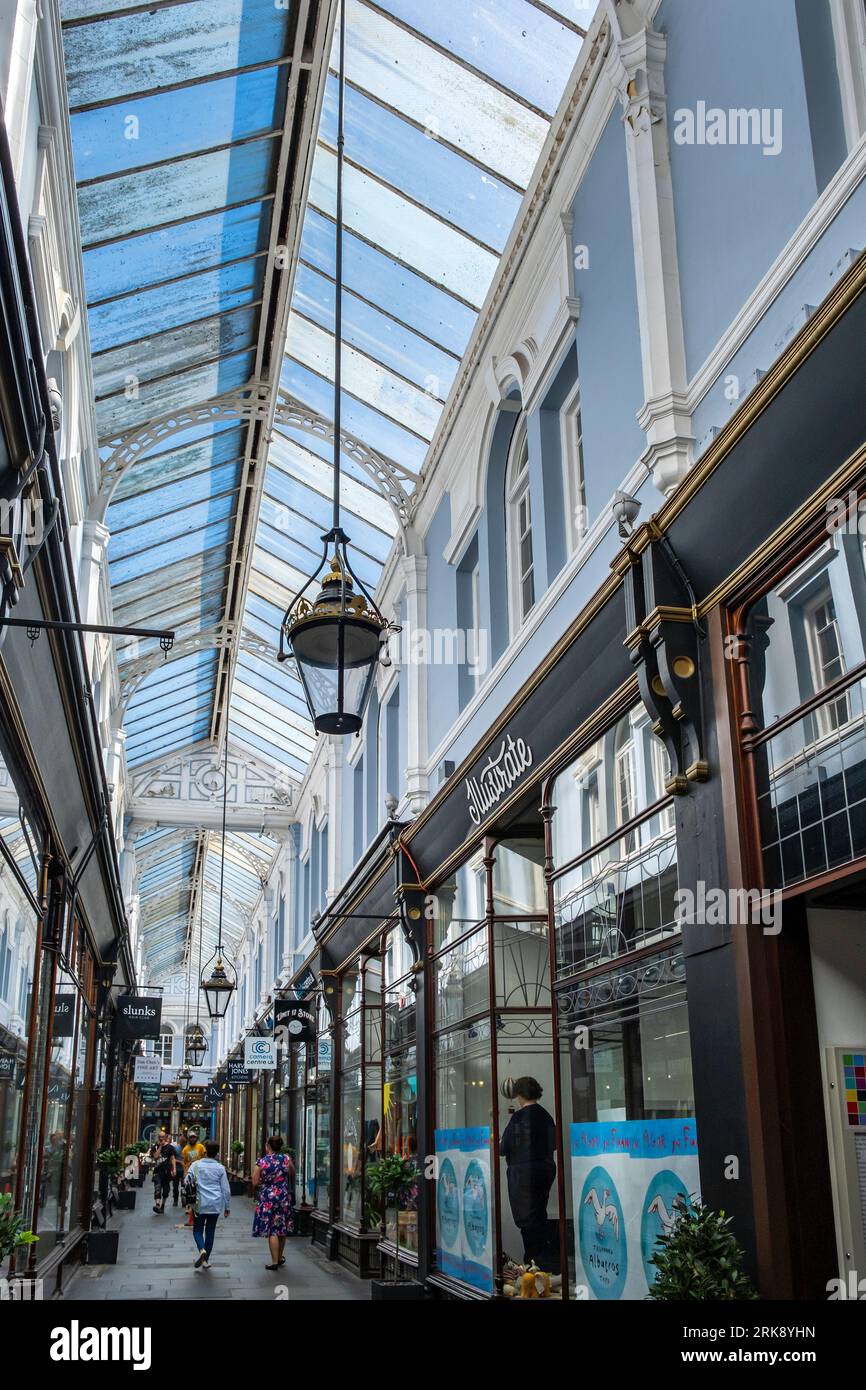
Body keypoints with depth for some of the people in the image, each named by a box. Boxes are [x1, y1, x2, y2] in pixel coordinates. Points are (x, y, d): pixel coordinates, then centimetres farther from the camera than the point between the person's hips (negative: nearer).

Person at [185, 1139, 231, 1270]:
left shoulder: (195, 1165, -3)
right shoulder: (220, 1168, -1)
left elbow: (186, 1182, -4)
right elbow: (226, 1189, 2)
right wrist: (226, 1207, 11)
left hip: (199, 1204, -1)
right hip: (216, 1205, 1)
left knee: (197, 1229, 10)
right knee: (210, 1231, 11)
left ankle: (202, 1249, -16)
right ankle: (206, 1260, 14)